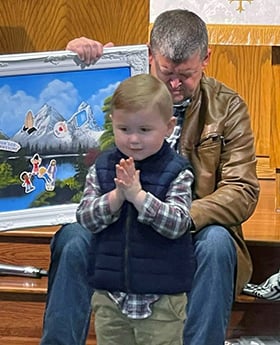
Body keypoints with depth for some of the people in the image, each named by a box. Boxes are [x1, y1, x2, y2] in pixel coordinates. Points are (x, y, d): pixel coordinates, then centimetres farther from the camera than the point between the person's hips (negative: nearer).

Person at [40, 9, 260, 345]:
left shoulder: (227, 107, 1)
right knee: (71, 236, -28)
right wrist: (73, 58, -14)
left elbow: (242, 191, -5)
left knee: (216, 243, -34)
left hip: (194, 229, 0)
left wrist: (186, 215, -24)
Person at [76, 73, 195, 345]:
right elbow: (85, 218, -5)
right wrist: (117, 196, -21)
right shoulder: (101, 168, 1)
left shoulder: (177, 172, -9)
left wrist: (138, 195, -26)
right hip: (109, 296, 3)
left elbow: (177, 225, -17)